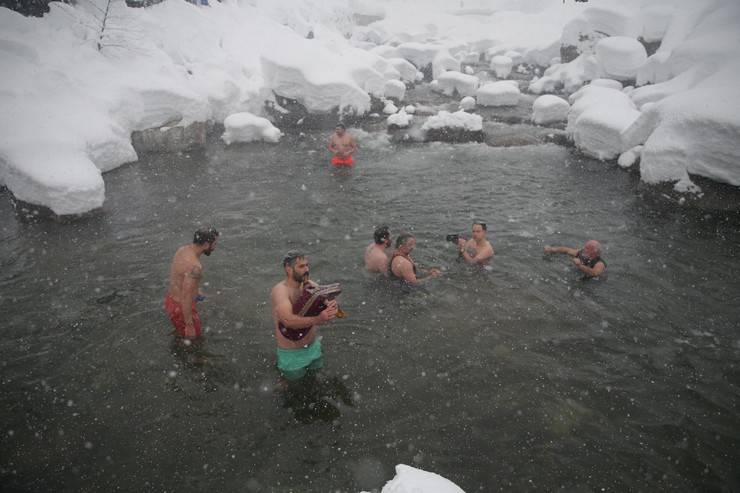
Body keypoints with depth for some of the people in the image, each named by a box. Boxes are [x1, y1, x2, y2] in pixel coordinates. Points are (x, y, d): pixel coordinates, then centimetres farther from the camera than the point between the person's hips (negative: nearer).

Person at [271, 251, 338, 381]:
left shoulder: (310, 285, -9)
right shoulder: (280, 290, -28)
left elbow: (326, 303, -16)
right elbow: (288, 320, -41)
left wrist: (332, 306, -41)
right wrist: (317, 319, -53)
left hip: (312, 345, 5)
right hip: (292, 351, -5)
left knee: (317, 367, 26)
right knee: (296, 378, 14)